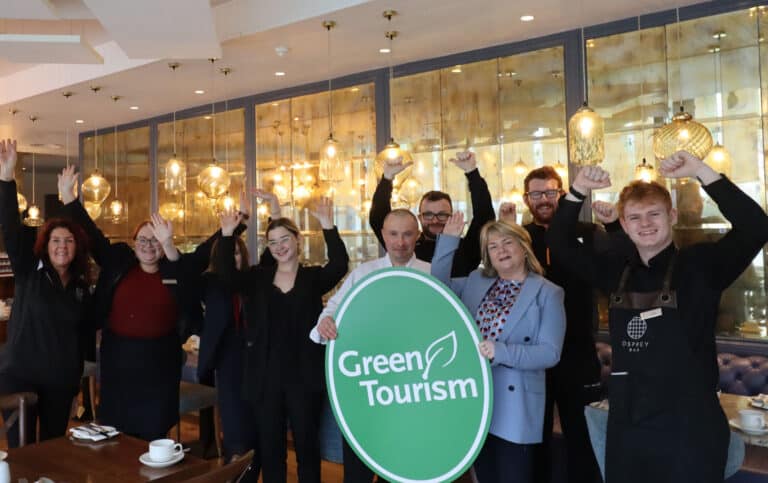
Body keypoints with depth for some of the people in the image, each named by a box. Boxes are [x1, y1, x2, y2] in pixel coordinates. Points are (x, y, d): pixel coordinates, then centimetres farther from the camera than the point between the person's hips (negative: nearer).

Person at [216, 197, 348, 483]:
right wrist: (227, 235, -22)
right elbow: (226, 273, -9)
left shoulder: (313, 277, 1)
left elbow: (339, 266, -18)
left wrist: (328, 227, -29)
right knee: (269, 447, 13)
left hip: (304, 377, -2)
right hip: (266, 377, 2)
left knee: (306, 445, 11)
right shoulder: (258, 278, 7)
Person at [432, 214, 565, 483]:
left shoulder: (547, 293, -6)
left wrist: (501, 352, -27)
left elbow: (550, 352, -13)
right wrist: (448, 240, 1)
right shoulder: (475, 281, 9)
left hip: (514, 406, -5)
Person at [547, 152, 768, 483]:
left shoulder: (700, 265, -7)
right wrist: (578, 191, -5)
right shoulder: (617, 271, 5)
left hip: (688, 427, -4)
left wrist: (700, 171, -22)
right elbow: (560, 244, 8)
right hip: (625, 425, 4)